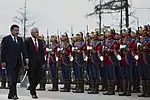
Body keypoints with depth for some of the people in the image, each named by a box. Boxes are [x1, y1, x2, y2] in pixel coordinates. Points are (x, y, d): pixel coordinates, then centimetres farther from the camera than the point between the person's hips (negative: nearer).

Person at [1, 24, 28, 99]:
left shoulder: (20, 39, 13)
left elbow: (23, 49, 5)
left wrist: (26, 58, -9)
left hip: (18, 62, 5)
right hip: (9, 62, -5)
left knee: (15, 79, 7)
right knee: (11, 79, -12)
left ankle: (10, 95, 15)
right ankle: (13, 94, -14)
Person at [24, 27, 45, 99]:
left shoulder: (40, 41, 13)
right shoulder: (27, 41, -4)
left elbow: (42, 52, 14)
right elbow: (25, 52, -7)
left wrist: (43, 62, 9)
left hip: (39, 62, 5)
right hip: (31, 63, -5)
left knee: (39, 77, 2)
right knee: (32, 78, 1)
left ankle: (32, 88, 27)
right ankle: (33, 93, 10)